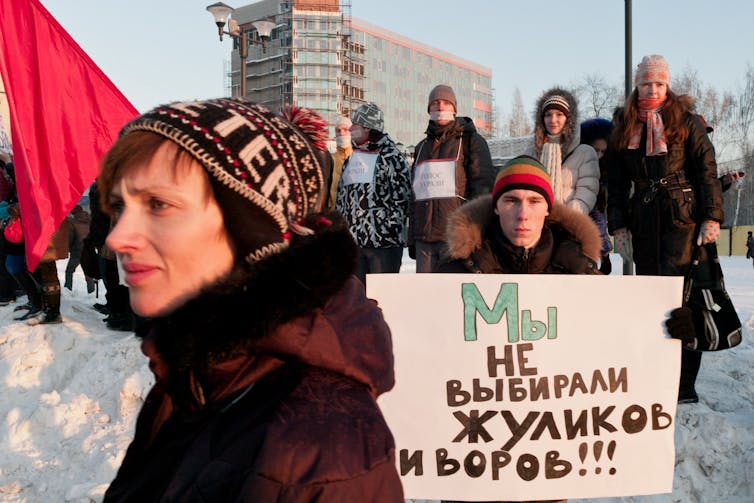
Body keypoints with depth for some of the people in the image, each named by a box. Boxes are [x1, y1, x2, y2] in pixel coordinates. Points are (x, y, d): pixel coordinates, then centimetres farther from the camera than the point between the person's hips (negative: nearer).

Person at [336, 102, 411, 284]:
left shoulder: (391, 157, -4)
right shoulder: (351, 159, 17)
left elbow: (402, 199, -7)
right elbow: (341, 196, 21)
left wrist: (391, 231, -11)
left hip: (384, 242, -7)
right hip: (353, 241, 7)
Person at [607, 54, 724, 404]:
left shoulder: (685, 119, 4)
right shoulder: (626, 128, 14)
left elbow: (707, 168, 0)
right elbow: (617, 181, 14)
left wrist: (712, 217, -9)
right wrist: (618, 226, 7)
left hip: (684, 218, -4)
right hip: (644, 221, 4)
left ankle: (684, 385, -4)